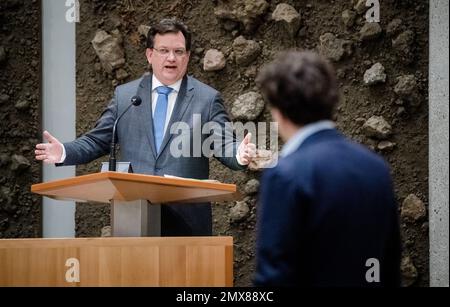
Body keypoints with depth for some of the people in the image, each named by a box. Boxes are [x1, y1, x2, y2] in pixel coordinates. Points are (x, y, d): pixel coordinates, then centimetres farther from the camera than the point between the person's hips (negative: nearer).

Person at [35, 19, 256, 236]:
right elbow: (97, 141, 11)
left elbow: (224, 145, -3)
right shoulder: (124, 95, 10)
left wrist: (240, 155, -26)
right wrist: (64, 152, -5)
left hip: (186, 221, -2)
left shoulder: (208, 99, 3)